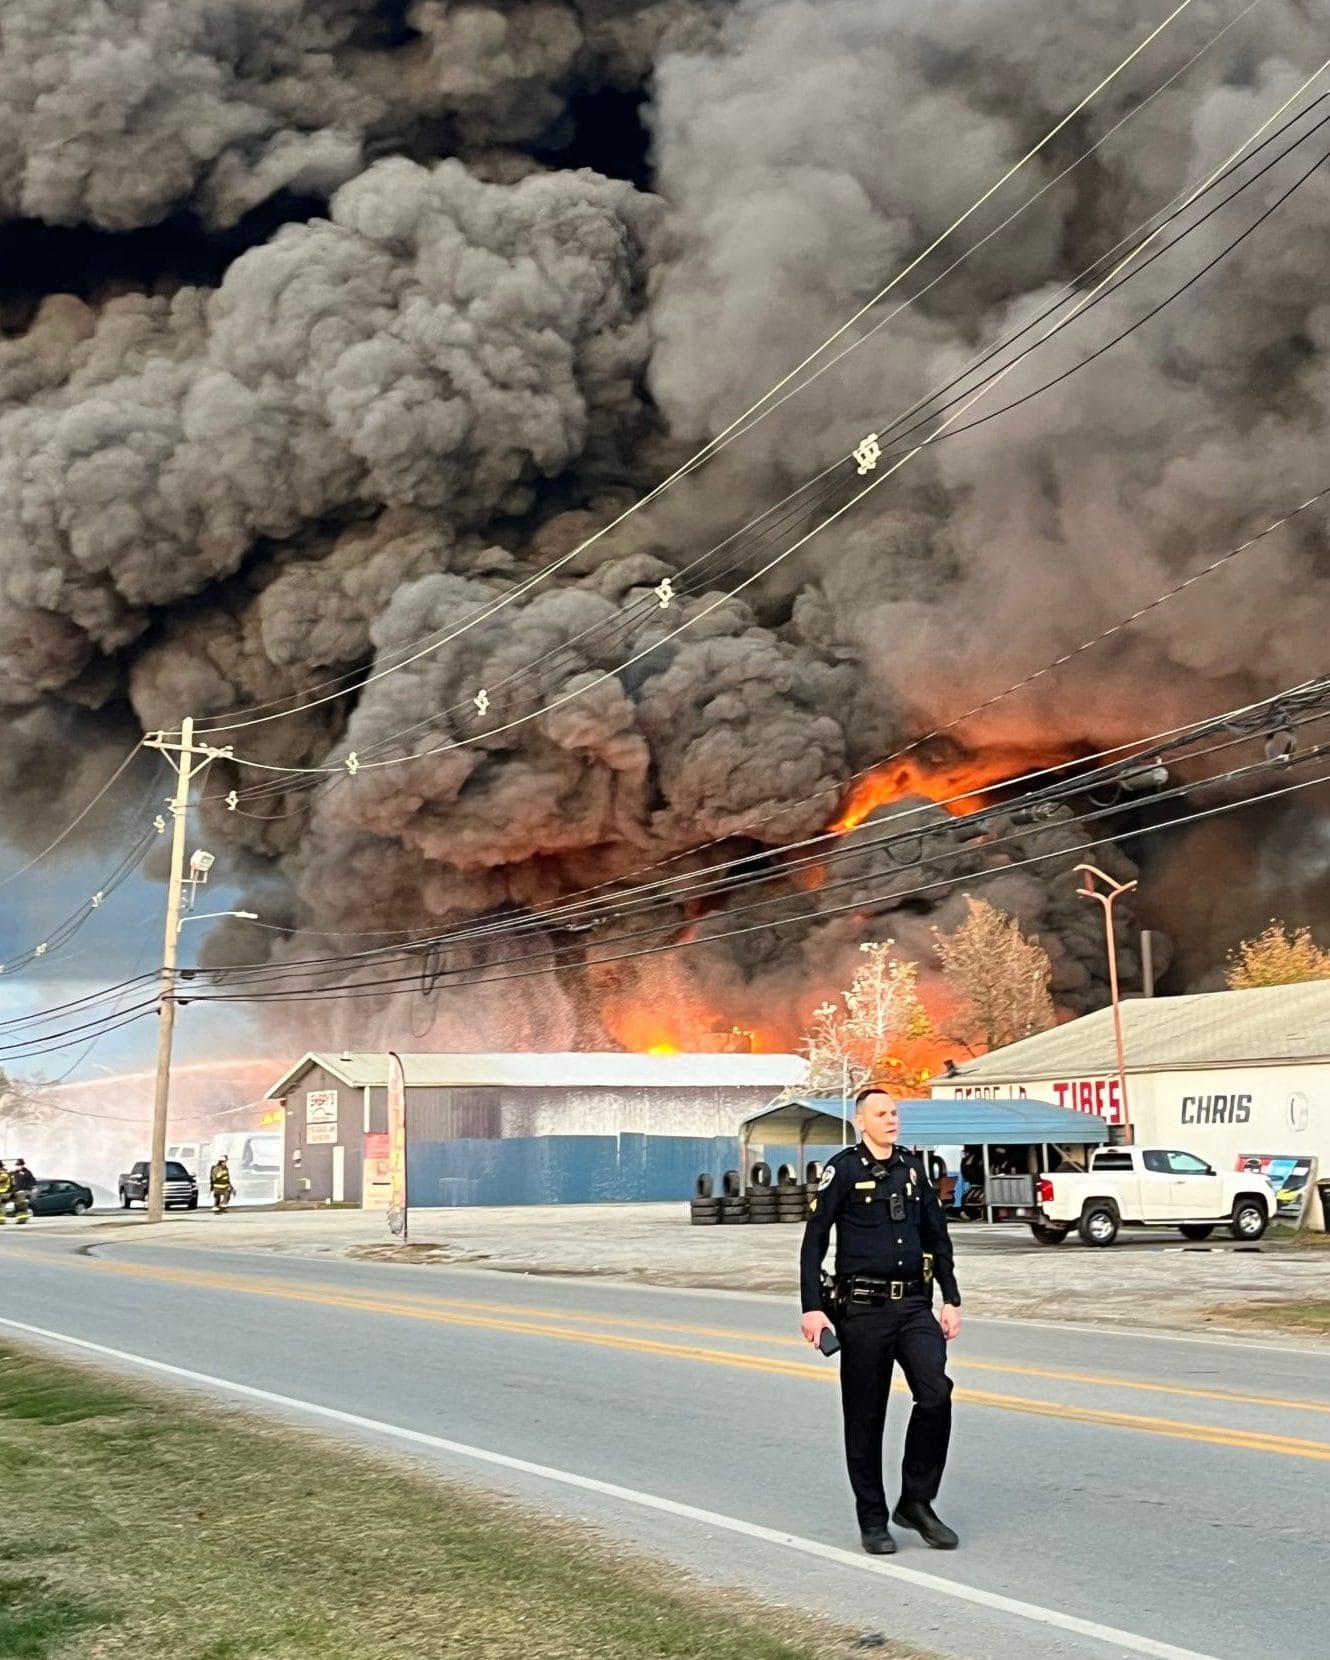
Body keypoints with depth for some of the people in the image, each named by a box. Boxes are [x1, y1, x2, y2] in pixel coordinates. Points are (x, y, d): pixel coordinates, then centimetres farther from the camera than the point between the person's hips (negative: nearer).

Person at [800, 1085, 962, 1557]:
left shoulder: (913, 1168, 10)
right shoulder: (843, 1169, -4)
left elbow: (937, 1238, 17)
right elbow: (814, 1242, -5)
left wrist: (951, 1299, 12)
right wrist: (812, 1308, -12)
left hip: (915, 1306, 4)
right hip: (863, 1309, -4)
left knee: (936, 1396, -11)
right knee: (865, 1417, 3)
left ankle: (916, 1501, 7)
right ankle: (873, 1521, 17)